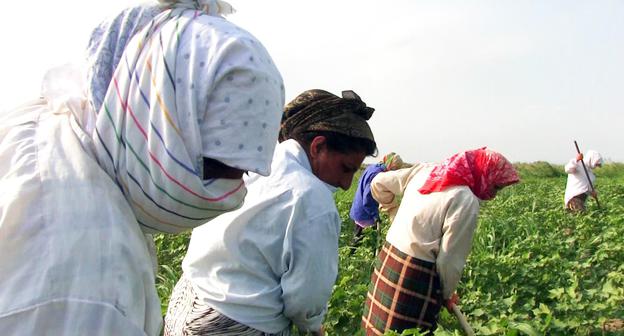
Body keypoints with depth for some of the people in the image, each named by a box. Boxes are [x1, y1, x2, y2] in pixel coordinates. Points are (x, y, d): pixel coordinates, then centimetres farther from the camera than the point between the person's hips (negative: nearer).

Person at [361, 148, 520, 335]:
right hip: (416, 277, -7)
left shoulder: (425, 170, 4)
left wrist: (394, 211, 29)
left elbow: (378, 184, 13)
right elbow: (450, 261, -15)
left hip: (387, 259, 7)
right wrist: (447, 295, 4)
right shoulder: (466, 201, -17)